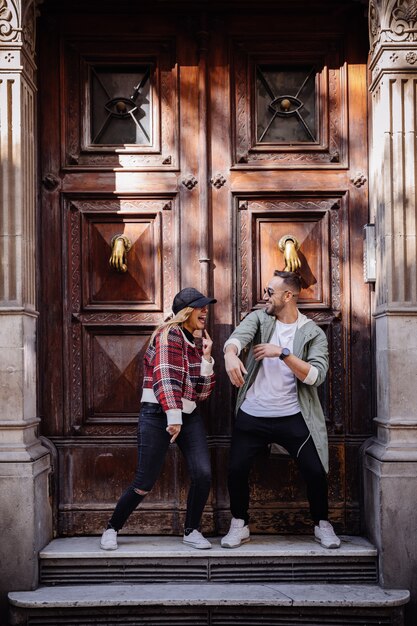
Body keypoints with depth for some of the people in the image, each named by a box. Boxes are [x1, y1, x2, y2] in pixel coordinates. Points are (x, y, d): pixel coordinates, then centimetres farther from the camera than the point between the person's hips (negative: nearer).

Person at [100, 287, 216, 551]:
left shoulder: (194, 344, 14)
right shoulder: (169, 334, -8)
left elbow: (202, 392, 13)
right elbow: (165, 377, -22)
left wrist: (207, 357, 3)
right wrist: (173, 416, -32)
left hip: (189, 416, 7)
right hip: (158, 416, -7)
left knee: (203, 474, -10)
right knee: (145, 482, -4)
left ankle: (191, 531, 9)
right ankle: (112, 529, 18)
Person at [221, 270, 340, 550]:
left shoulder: (313, 333, -1)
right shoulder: (259, 318, 3)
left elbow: (315, 376, -14)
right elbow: (238, 335, -19)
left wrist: (283, 353, -23)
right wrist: (230, 354, -42)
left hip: (293, 417, -1)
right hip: (252, 415, 2)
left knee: (315, 471, -4)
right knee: (237, 469, 0)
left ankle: (322, 525, 21)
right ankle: (239, 526, 21)